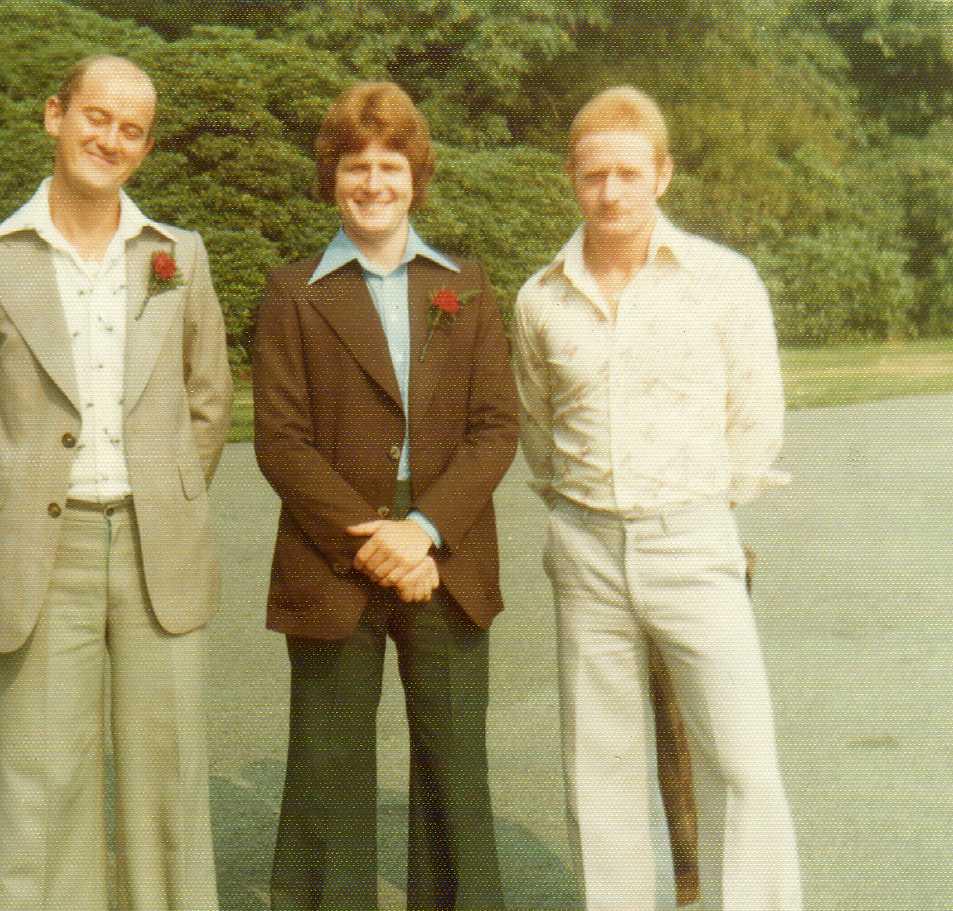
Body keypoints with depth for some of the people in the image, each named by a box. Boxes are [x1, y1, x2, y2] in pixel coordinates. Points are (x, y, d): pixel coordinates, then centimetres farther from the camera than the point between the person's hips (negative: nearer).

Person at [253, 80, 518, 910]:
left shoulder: (465, 288, 10)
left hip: (447, 566, 2)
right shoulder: (295, 295, 3)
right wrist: (366, 538, -14)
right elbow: (280, 440, -4)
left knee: (455, 772, 9)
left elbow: (497, 427, 2)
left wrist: (425, 528, -11)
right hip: (332, 571, -2)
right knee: (330, 778, 6)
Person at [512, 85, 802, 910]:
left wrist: (706, 511, 8)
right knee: (601, 772, 10)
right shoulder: (542, 299, 4)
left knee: (747, 769, -6)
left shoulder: (724, 279, -4)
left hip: (691, 543, -2)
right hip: (585, 548, 3)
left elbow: (758, 419, 2)